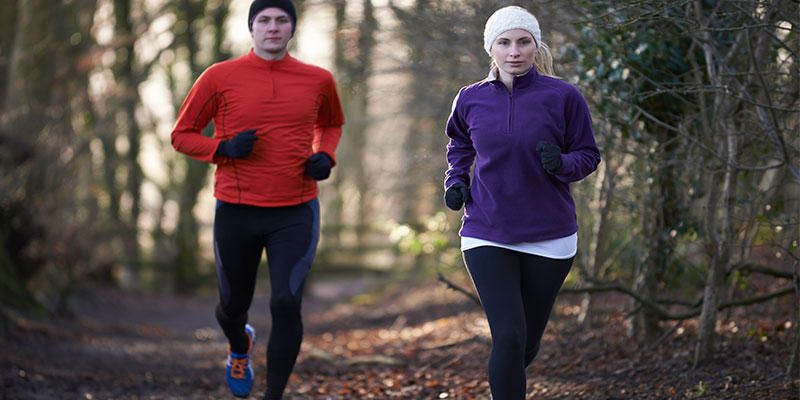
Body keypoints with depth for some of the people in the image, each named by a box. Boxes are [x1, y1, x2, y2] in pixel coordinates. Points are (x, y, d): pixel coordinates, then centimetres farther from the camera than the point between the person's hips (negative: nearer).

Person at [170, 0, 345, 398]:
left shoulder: (318, 80, 2)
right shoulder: (219, 77, -4)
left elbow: (331, 124, 23)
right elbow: (182, 135, 3)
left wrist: (325, 157, 1)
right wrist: (224, 149, -16)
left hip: (296, 215, 0)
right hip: (236, 213, 0)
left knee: (285, 304, -16)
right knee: (233, 306, 15)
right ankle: (240, 347, 53)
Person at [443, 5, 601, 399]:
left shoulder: (563, 96, -7)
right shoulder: (471, 99, 1)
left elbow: (588, 156, 1)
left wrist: (561, 164, -21)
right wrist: (455, 180, 4)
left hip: (549, 235, 0)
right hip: (486, 235, 0)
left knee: (527, 344, 13)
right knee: (508, 336, -15)